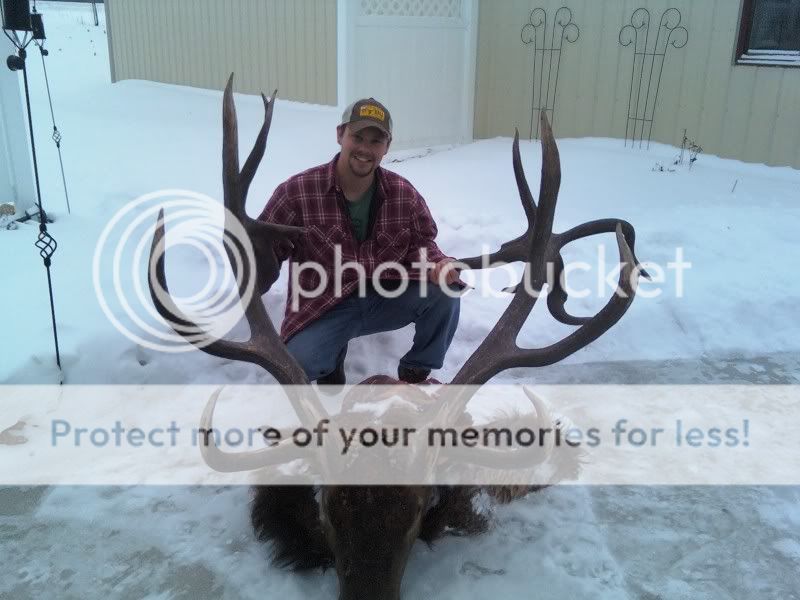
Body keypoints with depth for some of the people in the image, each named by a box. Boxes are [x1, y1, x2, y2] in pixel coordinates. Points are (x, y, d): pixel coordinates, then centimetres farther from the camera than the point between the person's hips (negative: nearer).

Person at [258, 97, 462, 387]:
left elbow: (421, 242, 6)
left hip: (387, 299, 3)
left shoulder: (404, 193, -3)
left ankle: (415, 373, 6)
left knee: (444, 292, -21)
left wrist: (435, 265, -18)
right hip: (322, 309, -2)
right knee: (299, 361, -30)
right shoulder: (297, 190, -13)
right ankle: (331, 364, 12)